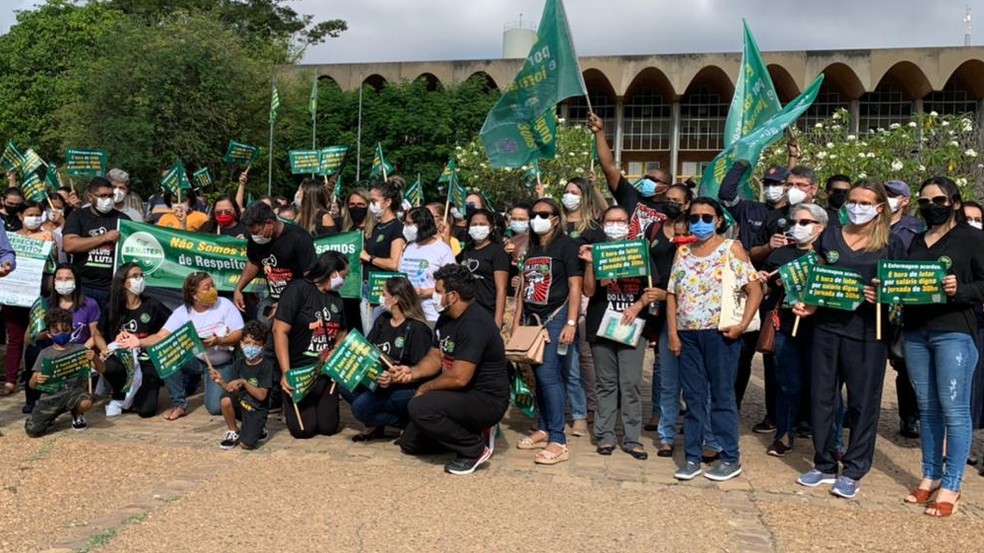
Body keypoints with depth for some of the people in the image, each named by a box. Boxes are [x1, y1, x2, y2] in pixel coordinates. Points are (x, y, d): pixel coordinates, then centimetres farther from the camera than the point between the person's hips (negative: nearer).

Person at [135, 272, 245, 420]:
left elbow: (239, 334, -15)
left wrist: (218, 341, -33)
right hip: (196, 360, 2)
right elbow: (161, 336, -19)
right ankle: (179, 404, -6)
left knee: (216, 407, -17)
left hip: (222, 364, -2)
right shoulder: (182, 312, -12)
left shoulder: (224, 304, -15)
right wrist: (140, 342, -38)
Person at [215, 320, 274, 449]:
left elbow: (261, 395, -17)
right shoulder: (239, 363, 2)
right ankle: (233, 432, -3)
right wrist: (221, 382, -20)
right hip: (240, 404, 5)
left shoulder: (266, 366, -12)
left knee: (246, 444, -20)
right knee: (225, 400, -29)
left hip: (256, 410, -4)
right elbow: (232, 389, -2)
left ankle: (259, 429, 15)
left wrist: (243, 382, -26)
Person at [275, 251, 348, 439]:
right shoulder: (298, 289, -12)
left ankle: (317, 404, 32)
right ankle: (290, 403, 24)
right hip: (299, 370, -5)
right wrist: (286, 372, -22)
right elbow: (280, 331, -17)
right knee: (304, 429, -8)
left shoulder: (336, 298, 9)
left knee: (328, 427, 0)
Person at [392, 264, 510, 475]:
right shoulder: (446, 318, 5)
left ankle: (475, 448, -11)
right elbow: (435, 358, 12)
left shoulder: (474, 323, -25)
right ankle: (473, 431, 19)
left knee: (420, 407, -30)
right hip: (463, 395, 10)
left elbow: (459, 378, -29)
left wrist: (424, 388, -14)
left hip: (487, 399, -10)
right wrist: (412, 372, -8)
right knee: (409, 443, 12)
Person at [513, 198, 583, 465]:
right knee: (540, 376, 10)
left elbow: (575, 287, -10)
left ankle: (558, 441, -10)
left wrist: (571, 323, -17)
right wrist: (516, 322, 16)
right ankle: (543, 430, 21)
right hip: (533, 319, 7)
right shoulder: (531, 248, 16)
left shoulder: (567, 245, -4)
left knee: (549, 375, -13)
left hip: (556, 317, -7)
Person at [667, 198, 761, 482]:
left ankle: (730, 458, 13)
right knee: (693, 397, 9)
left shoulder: (731, 248, -1)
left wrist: (742, 325, -14)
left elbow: (755, 290, -4)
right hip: (687, 334, 4)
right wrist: (672, 333, 2)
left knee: (722, 395, 2)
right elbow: (672, 294, 10)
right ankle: (692, 457, 17)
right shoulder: (683, 252, 12)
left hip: (720, 333, -4)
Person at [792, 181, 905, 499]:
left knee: (863, 402, 5)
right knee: (821, 397, 7)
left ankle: (853, 471, 18)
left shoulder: (891, 245, 2)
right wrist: (808, 305, -5)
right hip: (827, 327, 3)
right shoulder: (829, 237, 9)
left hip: (867, 332, -3)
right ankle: (825, 465, 21)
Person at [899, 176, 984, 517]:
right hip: (915, 332, 6)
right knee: (927, 408, 11)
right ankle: (930, 477, 20)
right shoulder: (916, 242, 19)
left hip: (954, 332, -5)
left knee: (953, 410, -3)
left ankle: (950, 486, 4)